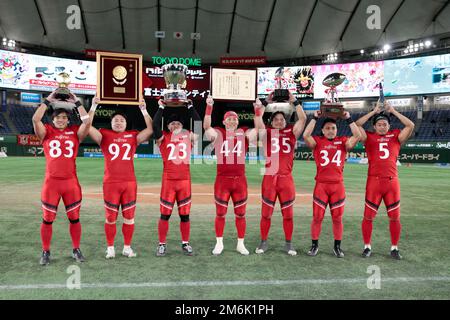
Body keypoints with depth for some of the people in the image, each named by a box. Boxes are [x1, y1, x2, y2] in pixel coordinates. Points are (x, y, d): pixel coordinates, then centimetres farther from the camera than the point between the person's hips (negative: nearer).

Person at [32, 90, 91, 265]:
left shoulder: (75, 132, 7)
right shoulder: (47, 132, 5)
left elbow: (87, 121, -7)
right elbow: (35, 119, -10)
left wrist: (77, 103, -1)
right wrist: (48, 101, -4)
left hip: (71, 182, 1)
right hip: (51, 183, -1)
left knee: (74, 218, 8)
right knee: (47, 219, 7)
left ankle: (76, 250, 21)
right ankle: (45, 252, 20)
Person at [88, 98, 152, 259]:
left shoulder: (133, 136, 9)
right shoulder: (104, 135, 6)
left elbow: (150, 129, 2)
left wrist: (144, 110, 1)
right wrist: (93, 107, -7)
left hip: (130, 182, 2)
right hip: (110, 183, -1)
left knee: (129, 217, 7)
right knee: (110, 217, 5)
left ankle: (127, 247, 20)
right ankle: (110, 248, 19)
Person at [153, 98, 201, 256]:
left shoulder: (189, 136, 9)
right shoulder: (163, 137, 3)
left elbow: (199, 124, 0)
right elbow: (155, 125, -12)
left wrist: (190, 106, 4)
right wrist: (161, 107, -4)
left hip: (185, 180, 2)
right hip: (168, 180, -2)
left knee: (185, 214, 9)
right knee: (165, 214, 4)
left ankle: (185, 243, 22)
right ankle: (162, 244, 16)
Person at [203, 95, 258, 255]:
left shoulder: (244, 134, 7)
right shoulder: (218, 134, 2)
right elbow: (206, 126, -15)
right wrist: (209, 106, -25)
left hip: (240, 180, 2)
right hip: (222, 179, -2)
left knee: (240, 214, 10)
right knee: (220, 213, 8)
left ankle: (240, 244, 24)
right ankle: (219, 243, 22)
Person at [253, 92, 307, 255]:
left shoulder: (291, 132, 10)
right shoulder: (267, 132, 8)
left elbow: (303, 119, 1)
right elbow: (258, 121, -6)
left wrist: (295, 102, -1)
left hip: (286, 178, 1)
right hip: (269, 178, -1)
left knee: (288, 213, 8)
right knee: (266, 213, 6)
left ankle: (288, 244, 20)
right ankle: (263, 242, 19)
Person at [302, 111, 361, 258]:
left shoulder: (343, 141, 7)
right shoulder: (317, 141, 2)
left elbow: (357, 136, -7)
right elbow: (306, 136, -15)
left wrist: (348, 119, -5)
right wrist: (315, 118, -11)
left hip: (338, 185, 2)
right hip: (321, 185, -1)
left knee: (337, 218, 8)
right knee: (317, 217, 3)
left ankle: (337, 246, 22)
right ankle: (314, 245, 18)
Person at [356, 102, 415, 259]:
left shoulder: (396, 136, 11)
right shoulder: (369, 137, 7)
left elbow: (411, 125, 0)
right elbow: (357, 125, -5)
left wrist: (393, 111, 4)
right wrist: (374, 111, 1)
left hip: (392, 182, 2)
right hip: (374, 181, -1)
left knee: (395, 217, 6)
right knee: (368, 217, 2)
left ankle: (394, 248, 21)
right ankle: (367, 246, 16)